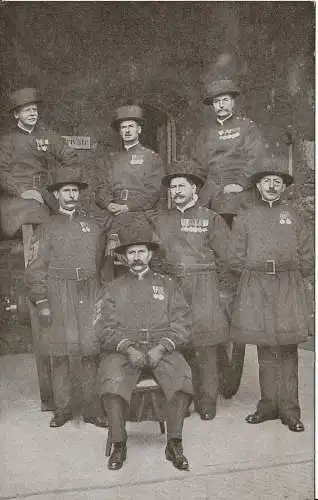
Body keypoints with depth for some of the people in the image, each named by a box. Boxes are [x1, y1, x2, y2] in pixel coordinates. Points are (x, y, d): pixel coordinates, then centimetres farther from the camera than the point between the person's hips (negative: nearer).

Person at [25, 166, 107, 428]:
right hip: (58, 297, -1)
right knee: (61, 353, 1)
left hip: (90, 296, 2)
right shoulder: (47, 228, 7)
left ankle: (92, 408, 9)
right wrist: (41, 302, -7)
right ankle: (63, 408, 14)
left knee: (90, 352, 0)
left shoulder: (92, 225, 14)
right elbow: (35, 268, 2)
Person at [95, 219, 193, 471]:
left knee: (182, 378, -28)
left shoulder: (167, 285, 17)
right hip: (122, 350, 0)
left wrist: (161, 348, -10)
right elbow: (105, 327, 5)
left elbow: (182, 324, 7)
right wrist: (128, 348, -13)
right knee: (113, 382, -31)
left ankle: (174, 444, -14)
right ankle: (119, 445, -13)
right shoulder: (112, 289, 17)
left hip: (162, 349, 1)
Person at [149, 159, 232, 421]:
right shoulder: (159, 220, 14)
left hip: (203, 288, -2)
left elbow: (227, 253, 6)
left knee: (205, 348, -2)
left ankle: (207, 401, 10)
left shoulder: (211, 218, 8)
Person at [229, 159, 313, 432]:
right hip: (255, 287, 0)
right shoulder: (247, 217, 12)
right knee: (265, 350, 3)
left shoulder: (292, 215, 12)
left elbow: (307, 255, 12)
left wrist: (292, 276, 5)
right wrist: (252, 274, 3)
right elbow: (237, 256, 11)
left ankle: (289, 409, 4)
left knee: (288, 349, -1)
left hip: (289, 286, 0)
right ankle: (269, 404, 11)